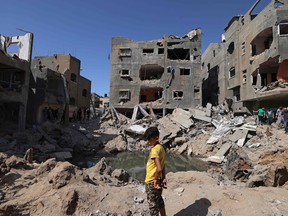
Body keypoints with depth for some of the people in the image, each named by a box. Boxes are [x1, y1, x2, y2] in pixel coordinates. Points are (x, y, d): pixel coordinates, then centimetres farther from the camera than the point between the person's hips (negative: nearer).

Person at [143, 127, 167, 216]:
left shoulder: (155, 149, -25)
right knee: (159, 201, 25)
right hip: (158, 181, 9)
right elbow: (162, 166, 9)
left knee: (153, 204, 8)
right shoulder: (161, 148, 4)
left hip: (152, 183, -9)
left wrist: (155, 180, -19)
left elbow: (159, 168, -32)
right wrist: (163, 178, 11)